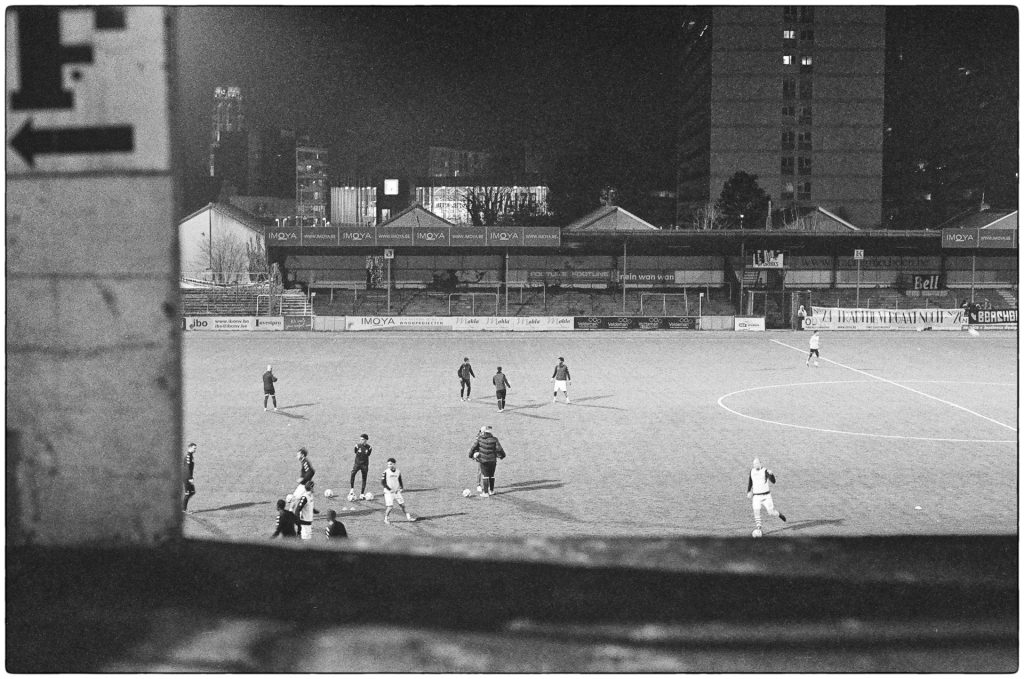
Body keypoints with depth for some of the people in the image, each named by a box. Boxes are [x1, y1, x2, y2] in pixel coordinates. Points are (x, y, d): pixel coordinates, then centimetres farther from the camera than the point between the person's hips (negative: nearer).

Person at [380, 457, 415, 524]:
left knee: (402, 504, 4)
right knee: (389, 506, -11)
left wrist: (402, 488, -1)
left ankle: (408, 517, 15)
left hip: (397, 491, 4)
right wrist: (390, 489, -15)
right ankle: (386, 519, 8)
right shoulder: (386, 472, -10)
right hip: (388, 492, -4)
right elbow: (382, 482, -10)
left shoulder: (398, 472, 3)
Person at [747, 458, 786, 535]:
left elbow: (773, 481, -22)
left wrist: (771, 474, -39)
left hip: (766, 496, -3)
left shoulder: (765, 471, -10)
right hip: (756, 496, 3)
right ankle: (758, 528, -10)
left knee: (771, 513, -1)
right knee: (756, 512, -14)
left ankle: (779, 514, 31)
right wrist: (748, 492, 19)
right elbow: (750, 482, 22)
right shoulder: (752, 471, 5)